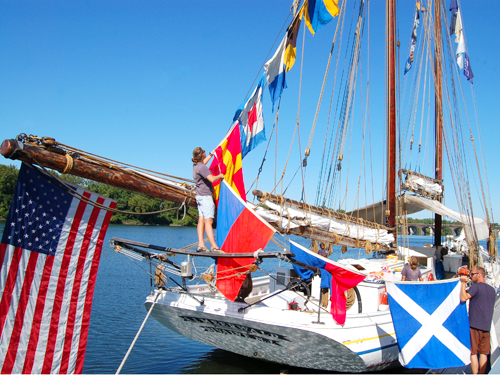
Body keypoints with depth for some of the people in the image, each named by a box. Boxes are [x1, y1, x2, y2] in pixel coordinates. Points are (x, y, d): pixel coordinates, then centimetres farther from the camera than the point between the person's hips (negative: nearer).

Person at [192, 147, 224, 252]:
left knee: (201, 220, 4)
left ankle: (201, 245, 0)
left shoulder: (196, 165, 13)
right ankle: (214, 247, -15)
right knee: (208, 221, -13)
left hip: (200, 196, 10)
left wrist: (212, 154, 46)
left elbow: (204, 161, 37)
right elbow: (212, 179, -26)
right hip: (205, 196, -10)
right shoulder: (202, 167, -16)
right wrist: (220, 176, -7)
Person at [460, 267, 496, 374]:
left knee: (473, 352, 0)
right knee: (483, 353, 11)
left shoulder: (476, 287, -10)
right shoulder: (492, 289, 13)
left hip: (474, 325, -6)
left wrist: (463, 282, -15)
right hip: (486, 326, 6)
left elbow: (463, 298, -23)